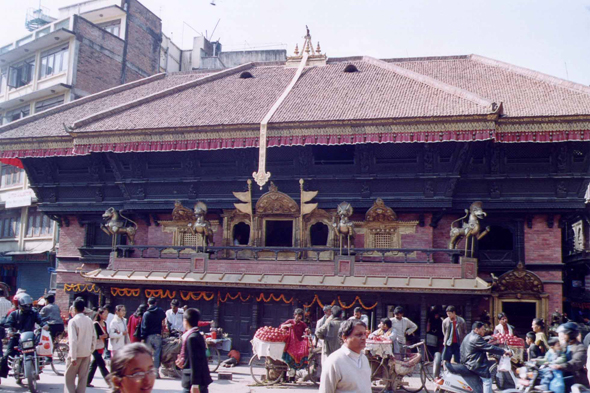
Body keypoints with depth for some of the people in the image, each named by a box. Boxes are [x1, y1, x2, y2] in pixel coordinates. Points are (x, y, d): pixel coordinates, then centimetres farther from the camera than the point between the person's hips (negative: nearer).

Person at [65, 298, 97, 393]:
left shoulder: (73, 321, -13)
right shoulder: (89, 321, 3)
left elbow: (73, 340, -19)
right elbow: (94, 337, 8)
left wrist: (73, 357, -18)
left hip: (76, 353, -5)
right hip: (87, 353, 5)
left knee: (69, 378, 6)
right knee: (83, 377, 10)